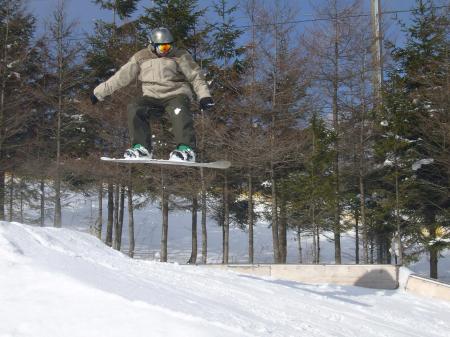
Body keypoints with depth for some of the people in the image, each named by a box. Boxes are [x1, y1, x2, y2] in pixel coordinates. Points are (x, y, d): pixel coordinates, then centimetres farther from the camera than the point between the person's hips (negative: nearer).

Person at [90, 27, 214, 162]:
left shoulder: (180, 56, 4)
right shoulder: (141, 58, 9)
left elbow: (195, 76, 1)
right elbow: (120, 77, 13)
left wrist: (204, 96, -15)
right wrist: (99, 92, 13)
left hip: (176, 94, -3)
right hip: (152, 97, 3)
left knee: (179, 112, -36)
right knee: (134, 108, -25)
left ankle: (186, 149, -40)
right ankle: (142, 148, -27)